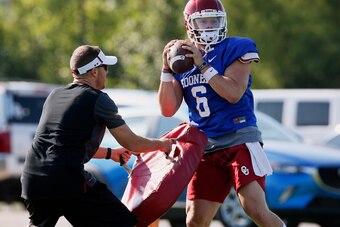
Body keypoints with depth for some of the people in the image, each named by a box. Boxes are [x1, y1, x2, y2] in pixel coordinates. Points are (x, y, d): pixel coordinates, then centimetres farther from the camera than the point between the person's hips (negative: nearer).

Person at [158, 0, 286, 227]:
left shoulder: (234, 49, -4)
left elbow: (234, 93, -17)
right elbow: (168, 110, 4)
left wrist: (202, 65, -18)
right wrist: (167, 68, -5)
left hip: (239, 141, -5)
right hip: (206, 148, 5)